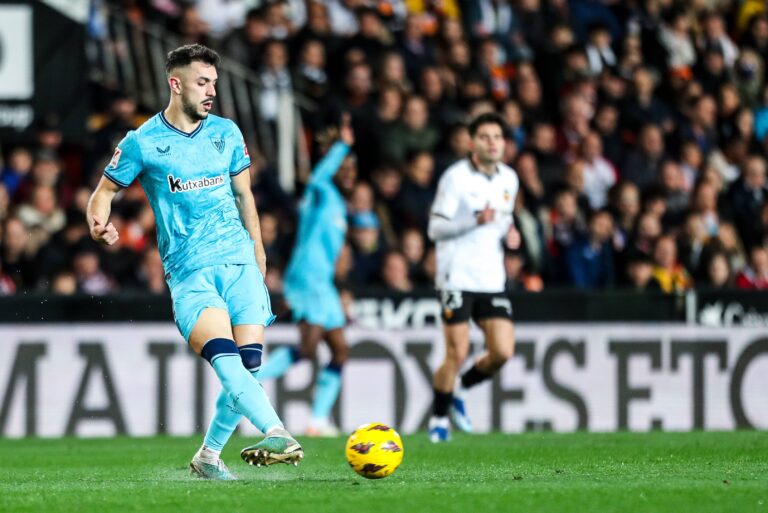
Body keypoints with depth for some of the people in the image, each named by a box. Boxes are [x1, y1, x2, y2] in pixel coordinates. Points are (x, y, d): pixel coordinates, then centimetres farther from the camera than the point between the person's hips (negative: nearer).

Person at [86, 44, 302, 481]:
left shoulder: (227, 132, 13)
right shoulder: (143, 143, 1)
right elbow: (106, 191, 8)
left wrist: (257, 250, 21)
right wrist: (99, 223, -14)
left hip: (240, 261, 4)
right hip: (189, 269, -4)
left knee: (249, 365, -7)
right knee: (225, 357, -26)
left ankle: (209, 455, 12)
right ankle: (277, 434, -43)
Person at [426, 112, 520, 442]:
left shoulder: (509, 179, 10)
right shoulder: (456, 177, -9)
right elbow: (435, 229, -11)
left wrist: (509, 233, 4)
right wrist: (475, 221, -25)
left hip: (491, 279, 5)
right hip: (457, 277, -5)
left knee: (502, 352, -6)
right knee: (457, 354, -8)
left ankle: (461, 389, 22)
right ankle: (438, 419, 12)